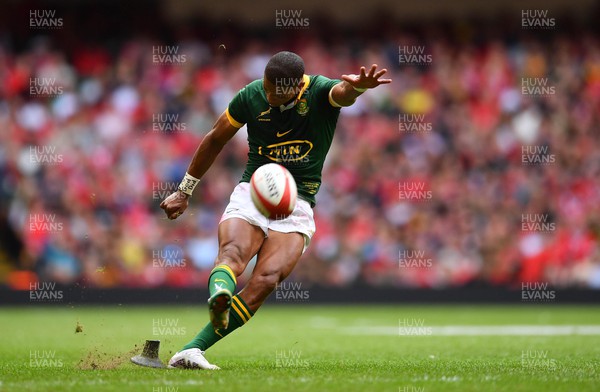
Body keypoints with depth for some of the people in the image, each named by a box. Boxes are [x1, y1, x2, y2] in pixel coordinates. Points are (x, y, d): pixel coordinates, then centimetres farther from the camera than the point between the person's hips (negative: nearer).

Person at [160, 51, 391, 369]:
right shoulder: (251, 95, 0)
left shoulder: (320, 92, -8)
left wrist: (357, 86, -60)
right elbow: (215, 140, 14)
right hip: (251, 194, 2)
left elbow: (343, 92, -33)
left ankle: (190, 351, -28)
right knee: (233, 253, -32)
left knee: (266, 280, -24)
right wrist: (184, 191, 20)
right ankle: (218, 296, -65)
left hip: (297, 205, -2)